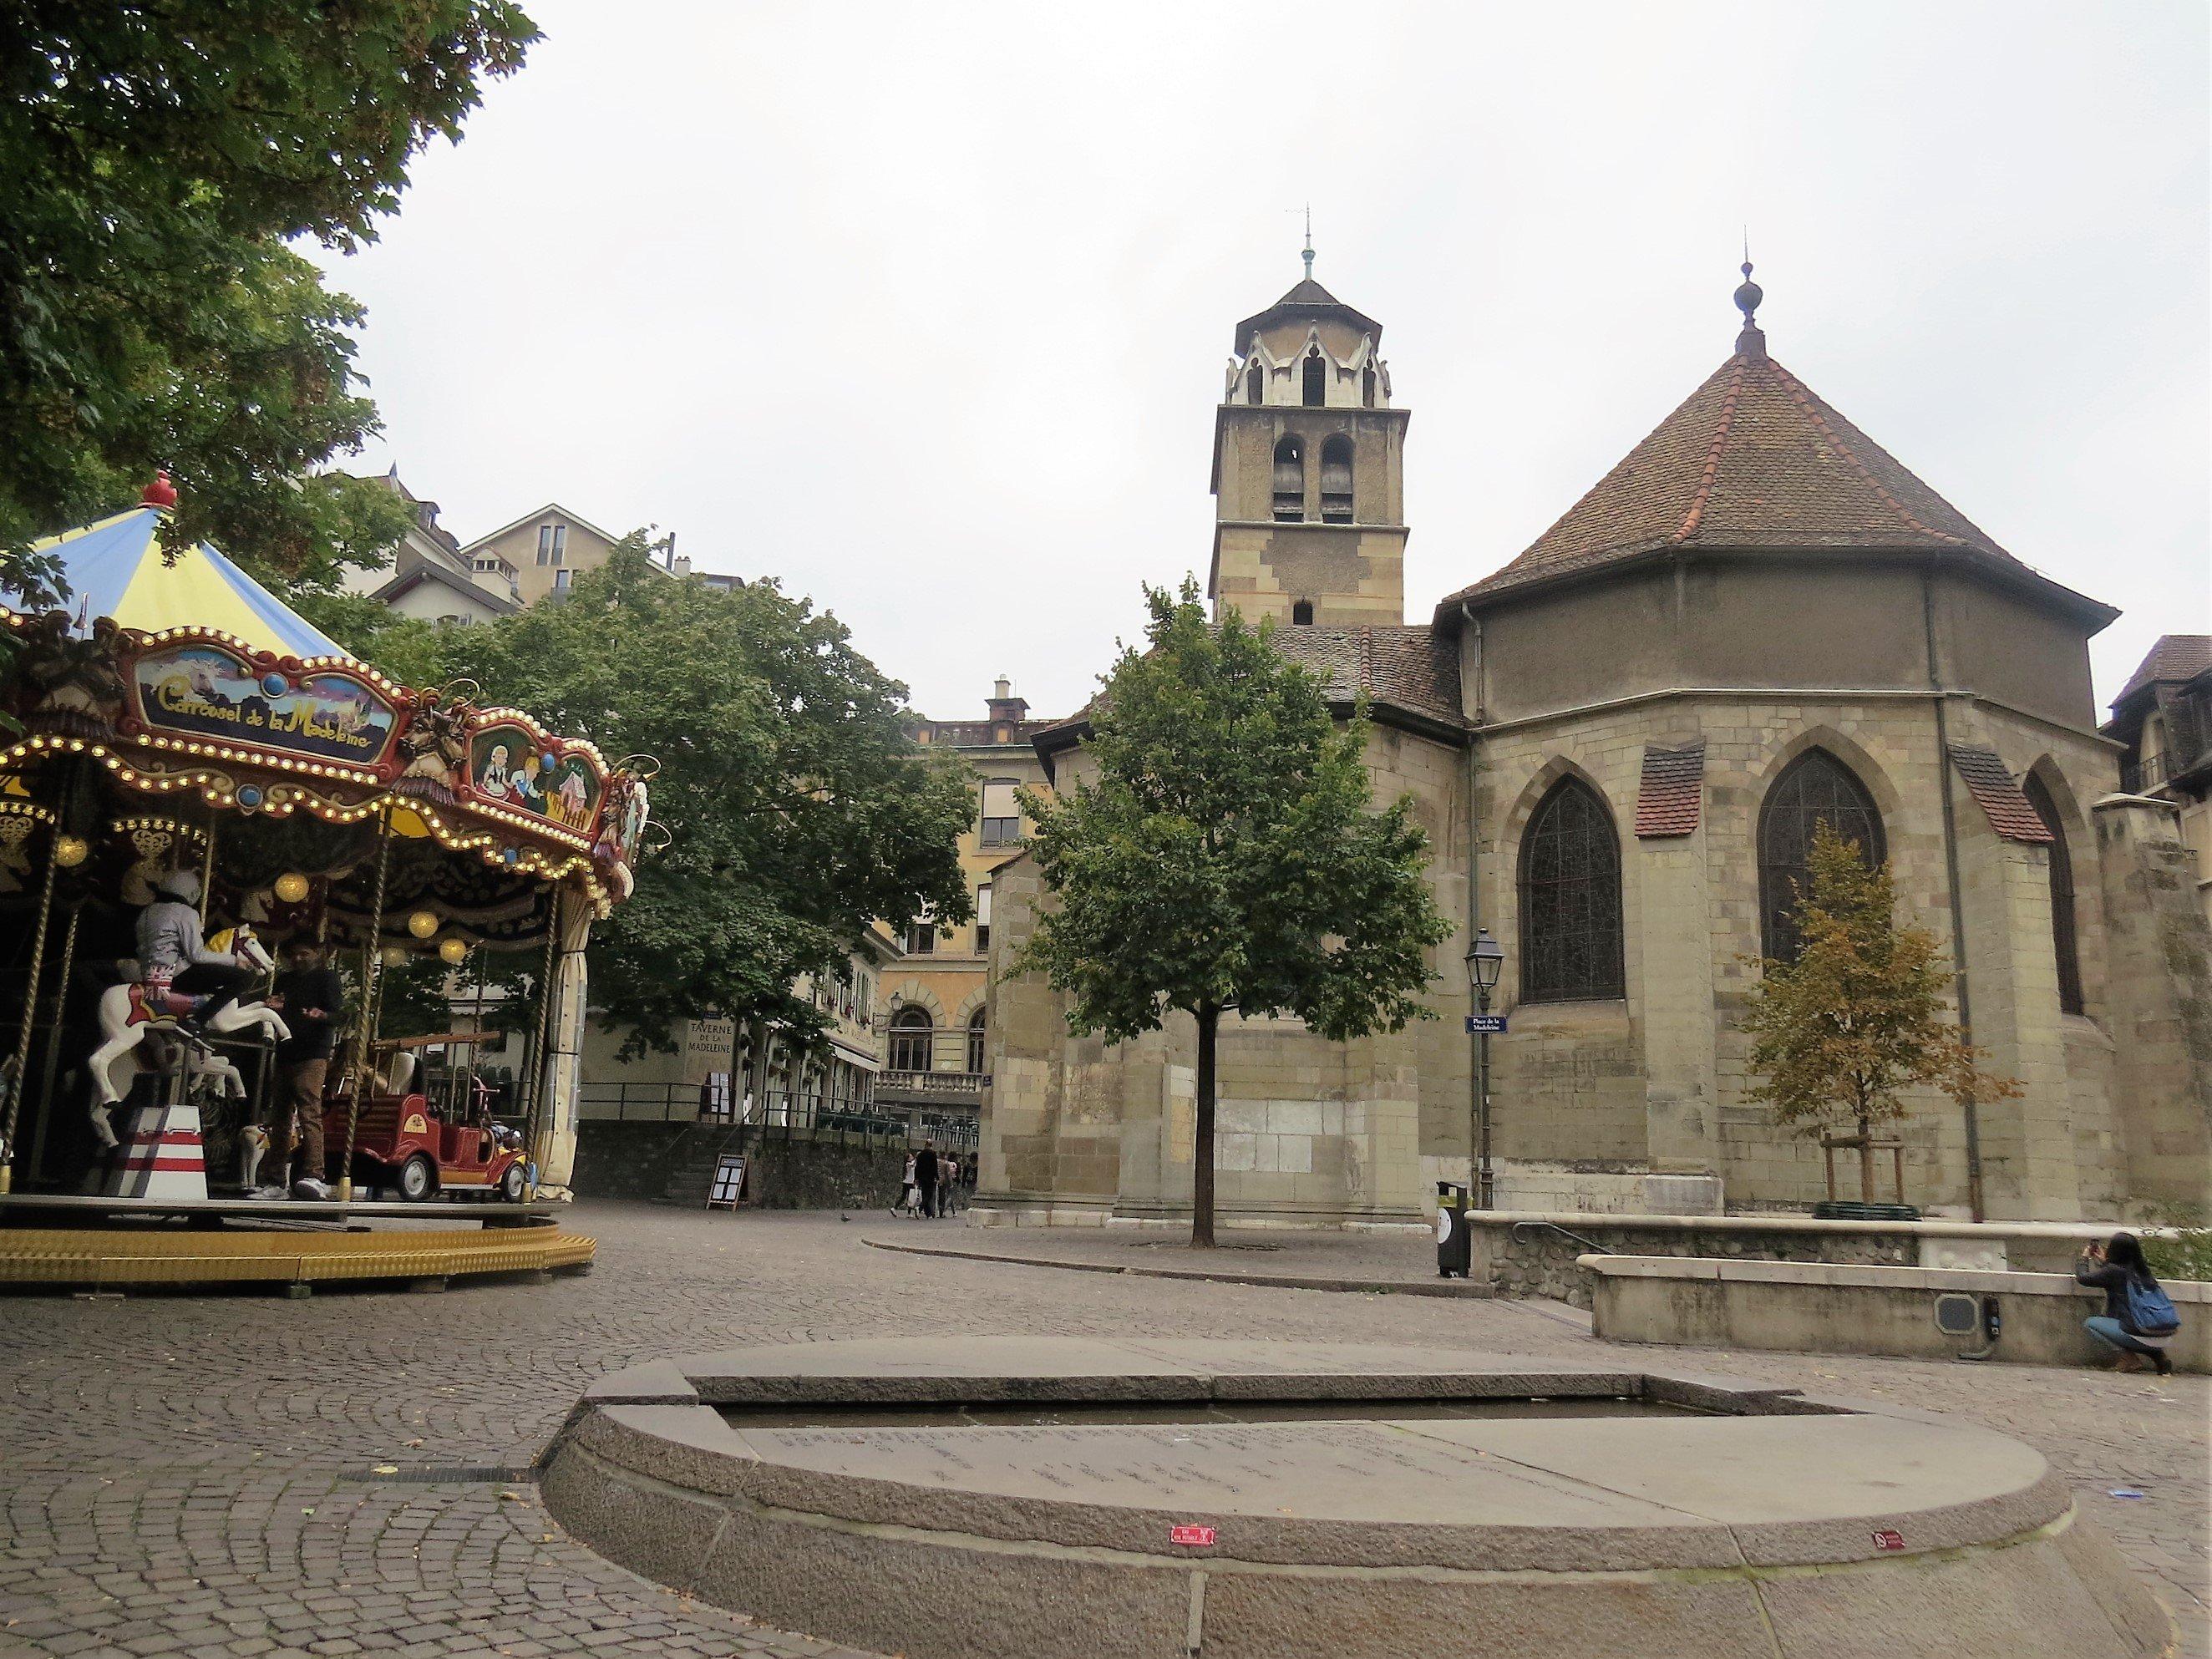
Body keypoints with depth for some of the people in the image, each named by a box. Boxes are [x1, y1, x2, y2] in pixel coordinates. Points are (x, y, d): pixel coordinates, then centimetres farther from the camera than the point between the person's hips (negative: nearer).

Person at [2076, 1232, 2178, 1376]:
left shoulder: (2114, 1271, -6)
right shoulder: (2143, 1270, 12)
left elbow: (2082, 1277, 4)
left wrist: (2084, 1258, 22)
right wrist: (2105, 1262, 42)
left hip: (2143, 1337, -7)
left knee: (2090, 1323, 9)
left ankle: (2130, 1357, -2)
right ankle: (2158, 1354, 14)